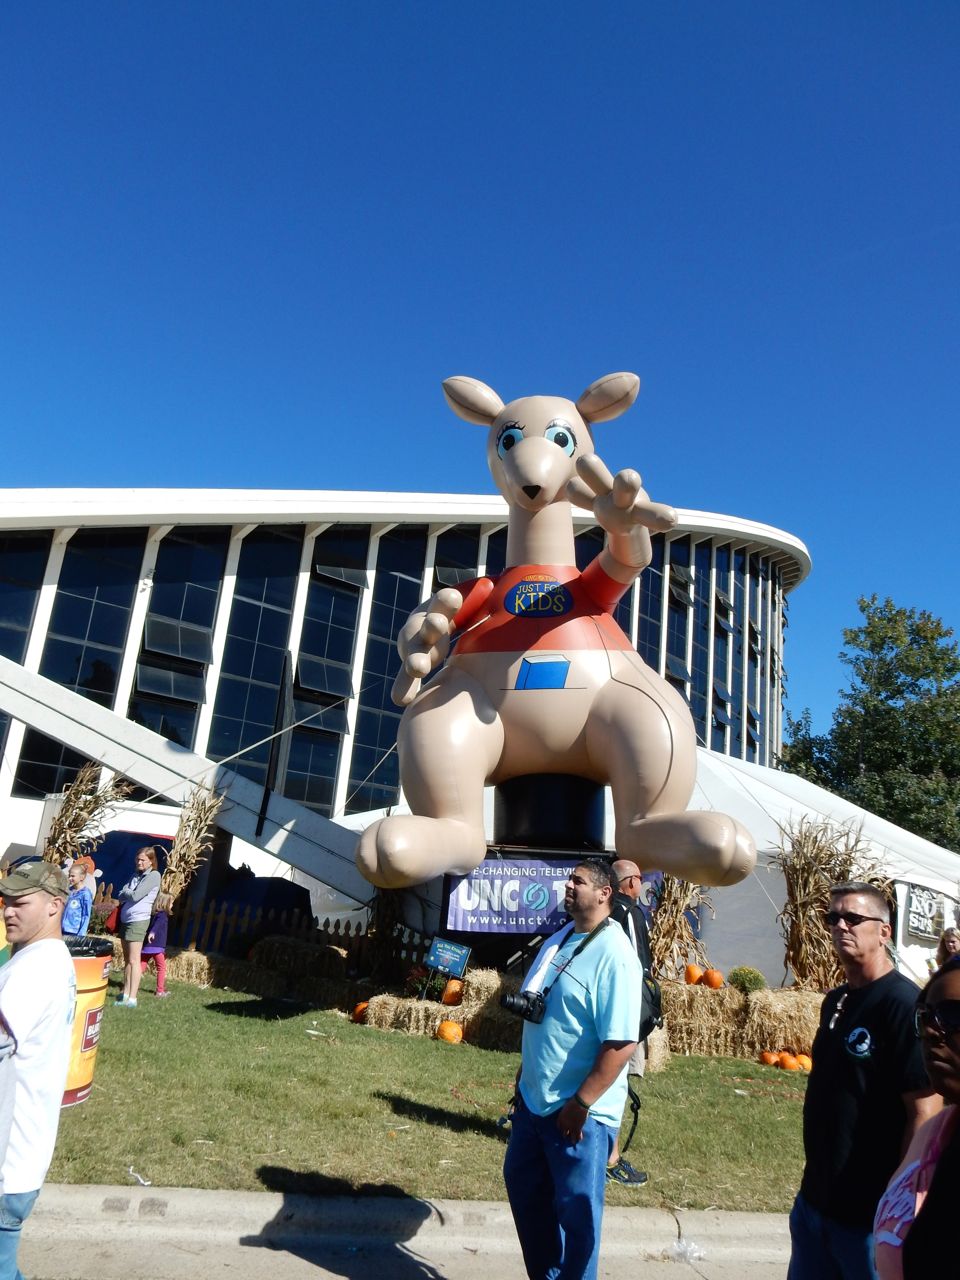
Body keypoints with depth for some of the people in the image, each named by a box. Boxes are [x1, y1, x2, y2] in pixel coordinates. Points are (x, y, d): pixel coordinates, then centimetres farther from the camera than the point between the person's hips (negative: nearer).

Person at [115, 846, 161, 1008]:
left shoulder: (154, 875, -8)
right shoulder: (136, 875, 16)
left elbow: (136, 895, -16)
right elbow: (120, 897, 9)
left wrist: (126, 891, 2)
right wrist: (128, 893, -10)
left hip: (138, 921, -8)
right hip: (125, 920, 8)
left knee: (133, 960, -9)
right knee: (127, 960, 12)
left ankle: (132, 999, -10)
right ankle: (125, 994, 19)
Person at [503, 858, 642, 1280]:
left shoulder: (613, 955, -22)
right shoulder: (559, 940, 5)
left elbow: (622, 1043, -25)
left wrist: (580, 1104, -22)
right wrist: (525, 1078, 19)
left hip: (581, 1111, -9)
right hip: (534, 1099, 9)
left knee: (575, 1210, 8)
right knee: (523, 1186, 22)